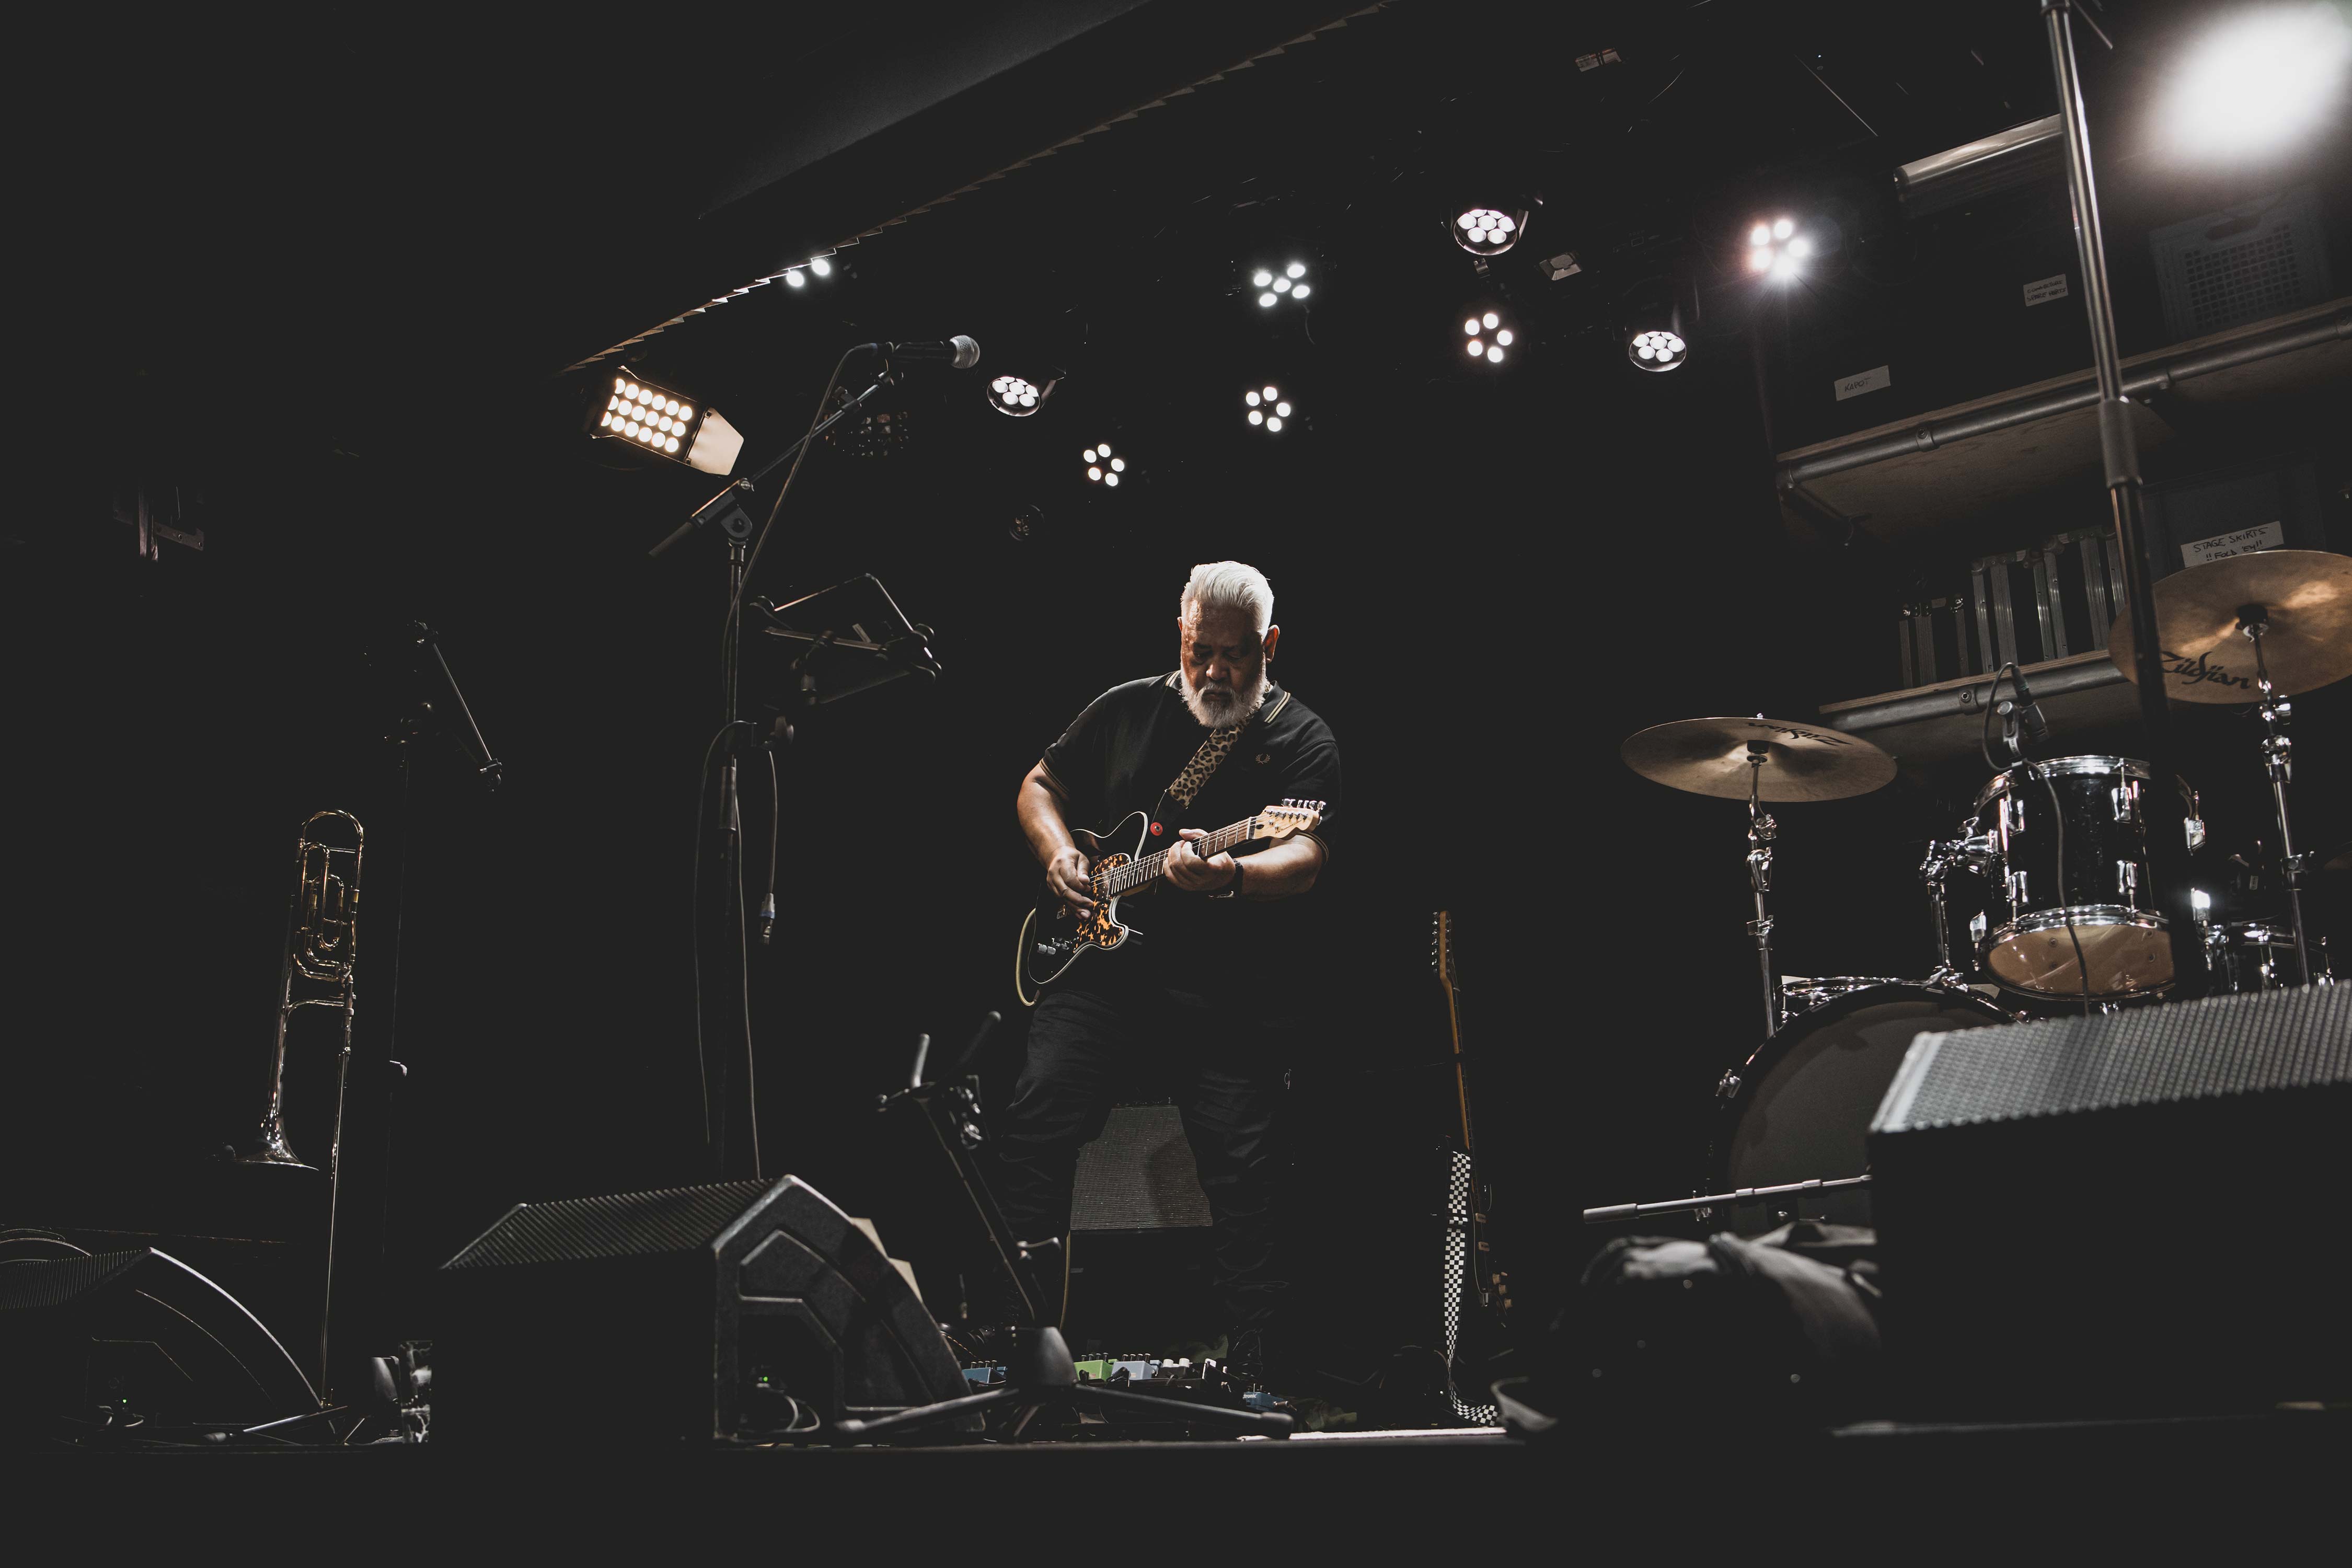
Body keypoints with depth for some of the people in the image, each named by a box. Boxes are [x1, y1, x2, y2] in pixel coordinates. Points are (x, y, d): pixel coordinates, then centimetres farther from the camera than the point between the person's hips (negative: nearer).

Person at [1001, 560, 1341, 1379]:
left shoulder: (1301, 739, 2)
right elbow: (1040, 784, 24)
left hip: (1230, 996, -2)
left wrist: (1230, 876, -35)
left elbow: (1307, 856, -14)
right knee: (1038, 1117, -13)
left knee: (1246, 1177, -9)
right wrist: (1058, 855, 3)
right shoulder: (1128, 708, 13)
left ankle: (1252, 1370, 6)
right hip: (1104, 967, 3)